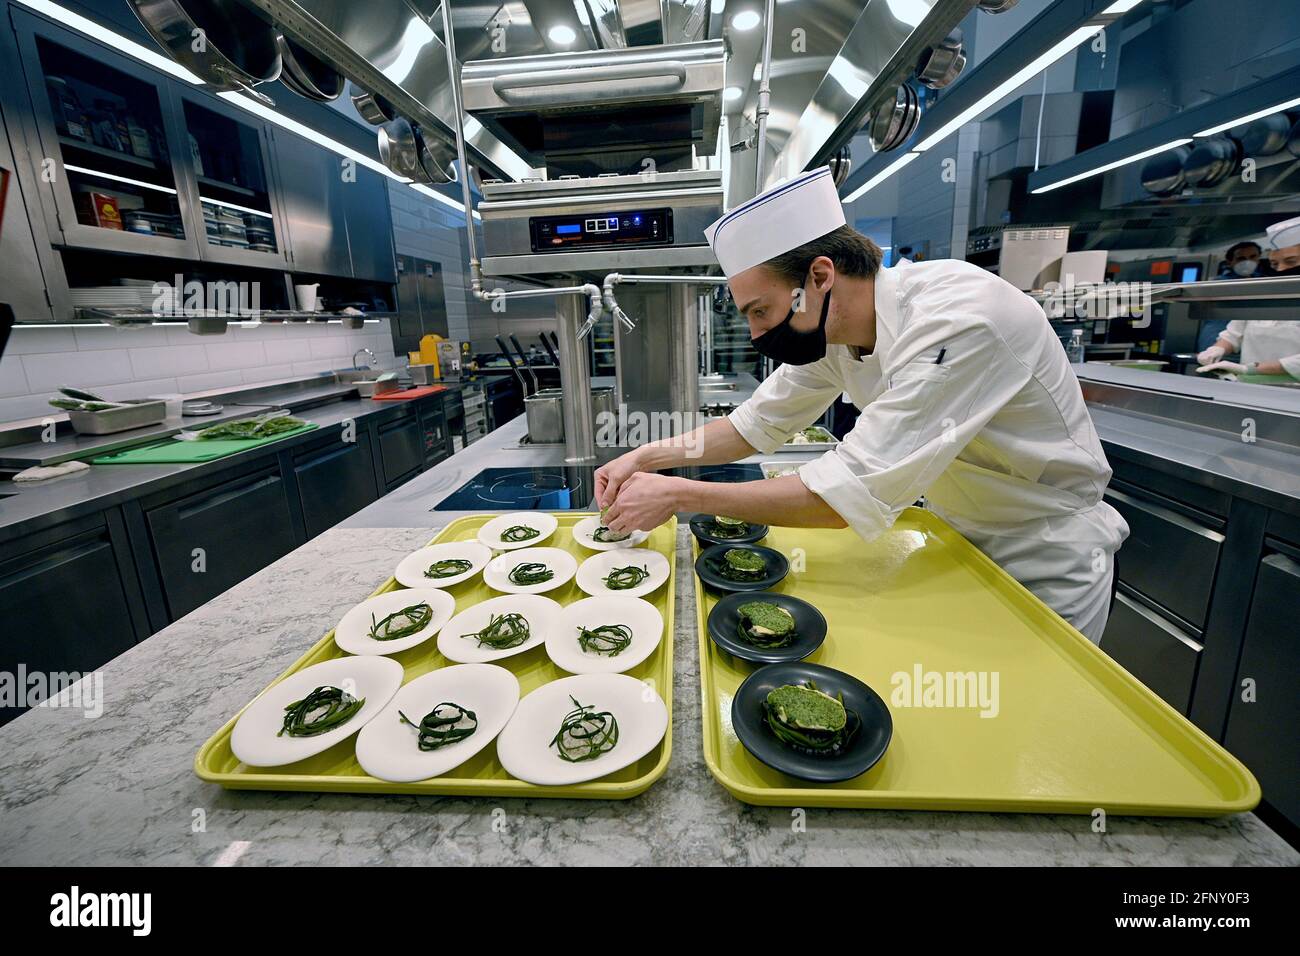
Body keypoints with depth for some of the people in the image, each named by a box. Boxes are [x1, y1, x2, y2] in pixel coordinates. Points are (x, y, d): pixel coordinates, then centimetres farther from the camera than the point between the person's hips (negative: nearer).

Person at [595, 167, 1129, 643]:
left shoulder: (958, 318, -35)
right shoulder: (826, 327, -11)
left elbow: (855, 493, -40)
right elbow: (758, 423, -1)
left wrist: (680, 494, -34)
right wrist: (644, 459, -12)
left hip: (1045, 566, -6)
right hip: (960, 542, 6)